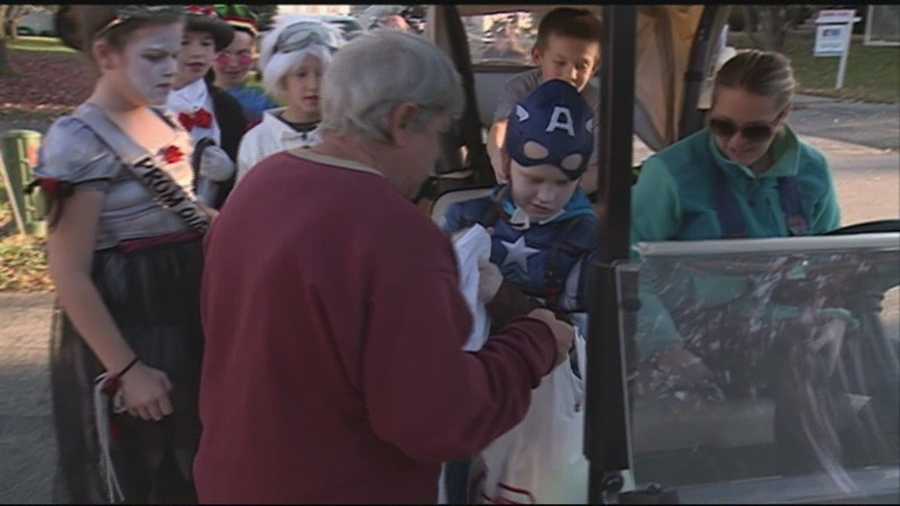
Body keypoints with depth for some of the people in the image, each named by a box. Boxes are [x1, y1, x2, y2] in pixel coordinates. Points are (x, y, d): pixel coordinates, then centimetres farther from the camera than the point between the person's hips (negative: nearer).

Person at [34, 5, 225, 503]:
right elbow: (70, 277, -20)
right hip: (122, 327, -7)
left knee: (190, 463, 20)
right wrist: (125, 368, -19)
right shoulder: (78, 141, -18)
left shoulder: (167, 125, 5)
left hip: (184, 316, 7)